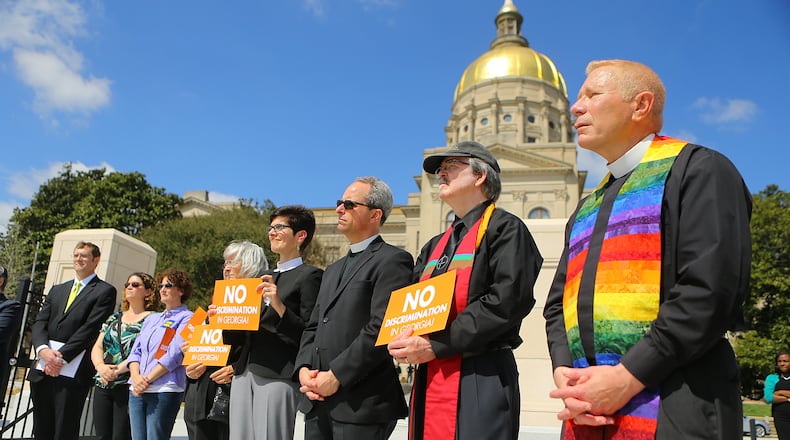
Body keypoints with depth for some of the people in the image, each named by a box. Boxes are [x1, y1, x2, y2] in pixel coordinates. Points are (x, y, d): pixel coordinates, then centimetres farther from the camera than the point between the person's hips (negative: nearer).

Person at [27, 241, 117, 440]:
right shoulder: (57, 290, 21)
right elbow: (39, 322, 11)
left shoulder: (105, 291, 1)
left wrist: (61, 357, -14)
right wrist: (43, 349, -9)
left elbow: (90, 328, -9)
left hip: (73, 372, -6)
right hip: (42, 369, 6)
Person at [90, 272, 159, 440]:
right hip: (103, 385, 6)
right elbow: (97, 347, 12)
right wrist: (101, 366, -7)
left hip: (129, 386, -6)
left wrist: (121, 368, -19)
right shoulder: (113, 318, 19)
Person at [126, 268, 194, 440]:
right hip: (137, 390, 7)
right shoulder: (151, 319, 22)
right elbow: (136, 351, 14)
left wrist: (148, 379, -15)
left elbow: (175, 354, -11)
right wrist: (136, 377, -5)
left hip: (164, 391, -6)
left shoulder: (186, 318, 0)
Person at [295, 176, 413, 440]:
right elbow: (313, 327, 18)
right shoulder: (333, 270, 21)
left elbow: (382, 328, -17)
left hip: (362, 404, -7)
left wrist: (336, 376, -16)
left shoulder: (392, 260, -7)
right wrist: (304, 368, 1)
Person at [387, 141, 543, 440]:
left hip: (480, 379, -7)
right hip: (427, 380, 7)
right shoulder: (434, 247, 21)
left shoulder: (505, 228, -2)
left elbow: (508, 301, -16)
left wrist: (436, 344, -17)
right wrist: (404, 341, -5)